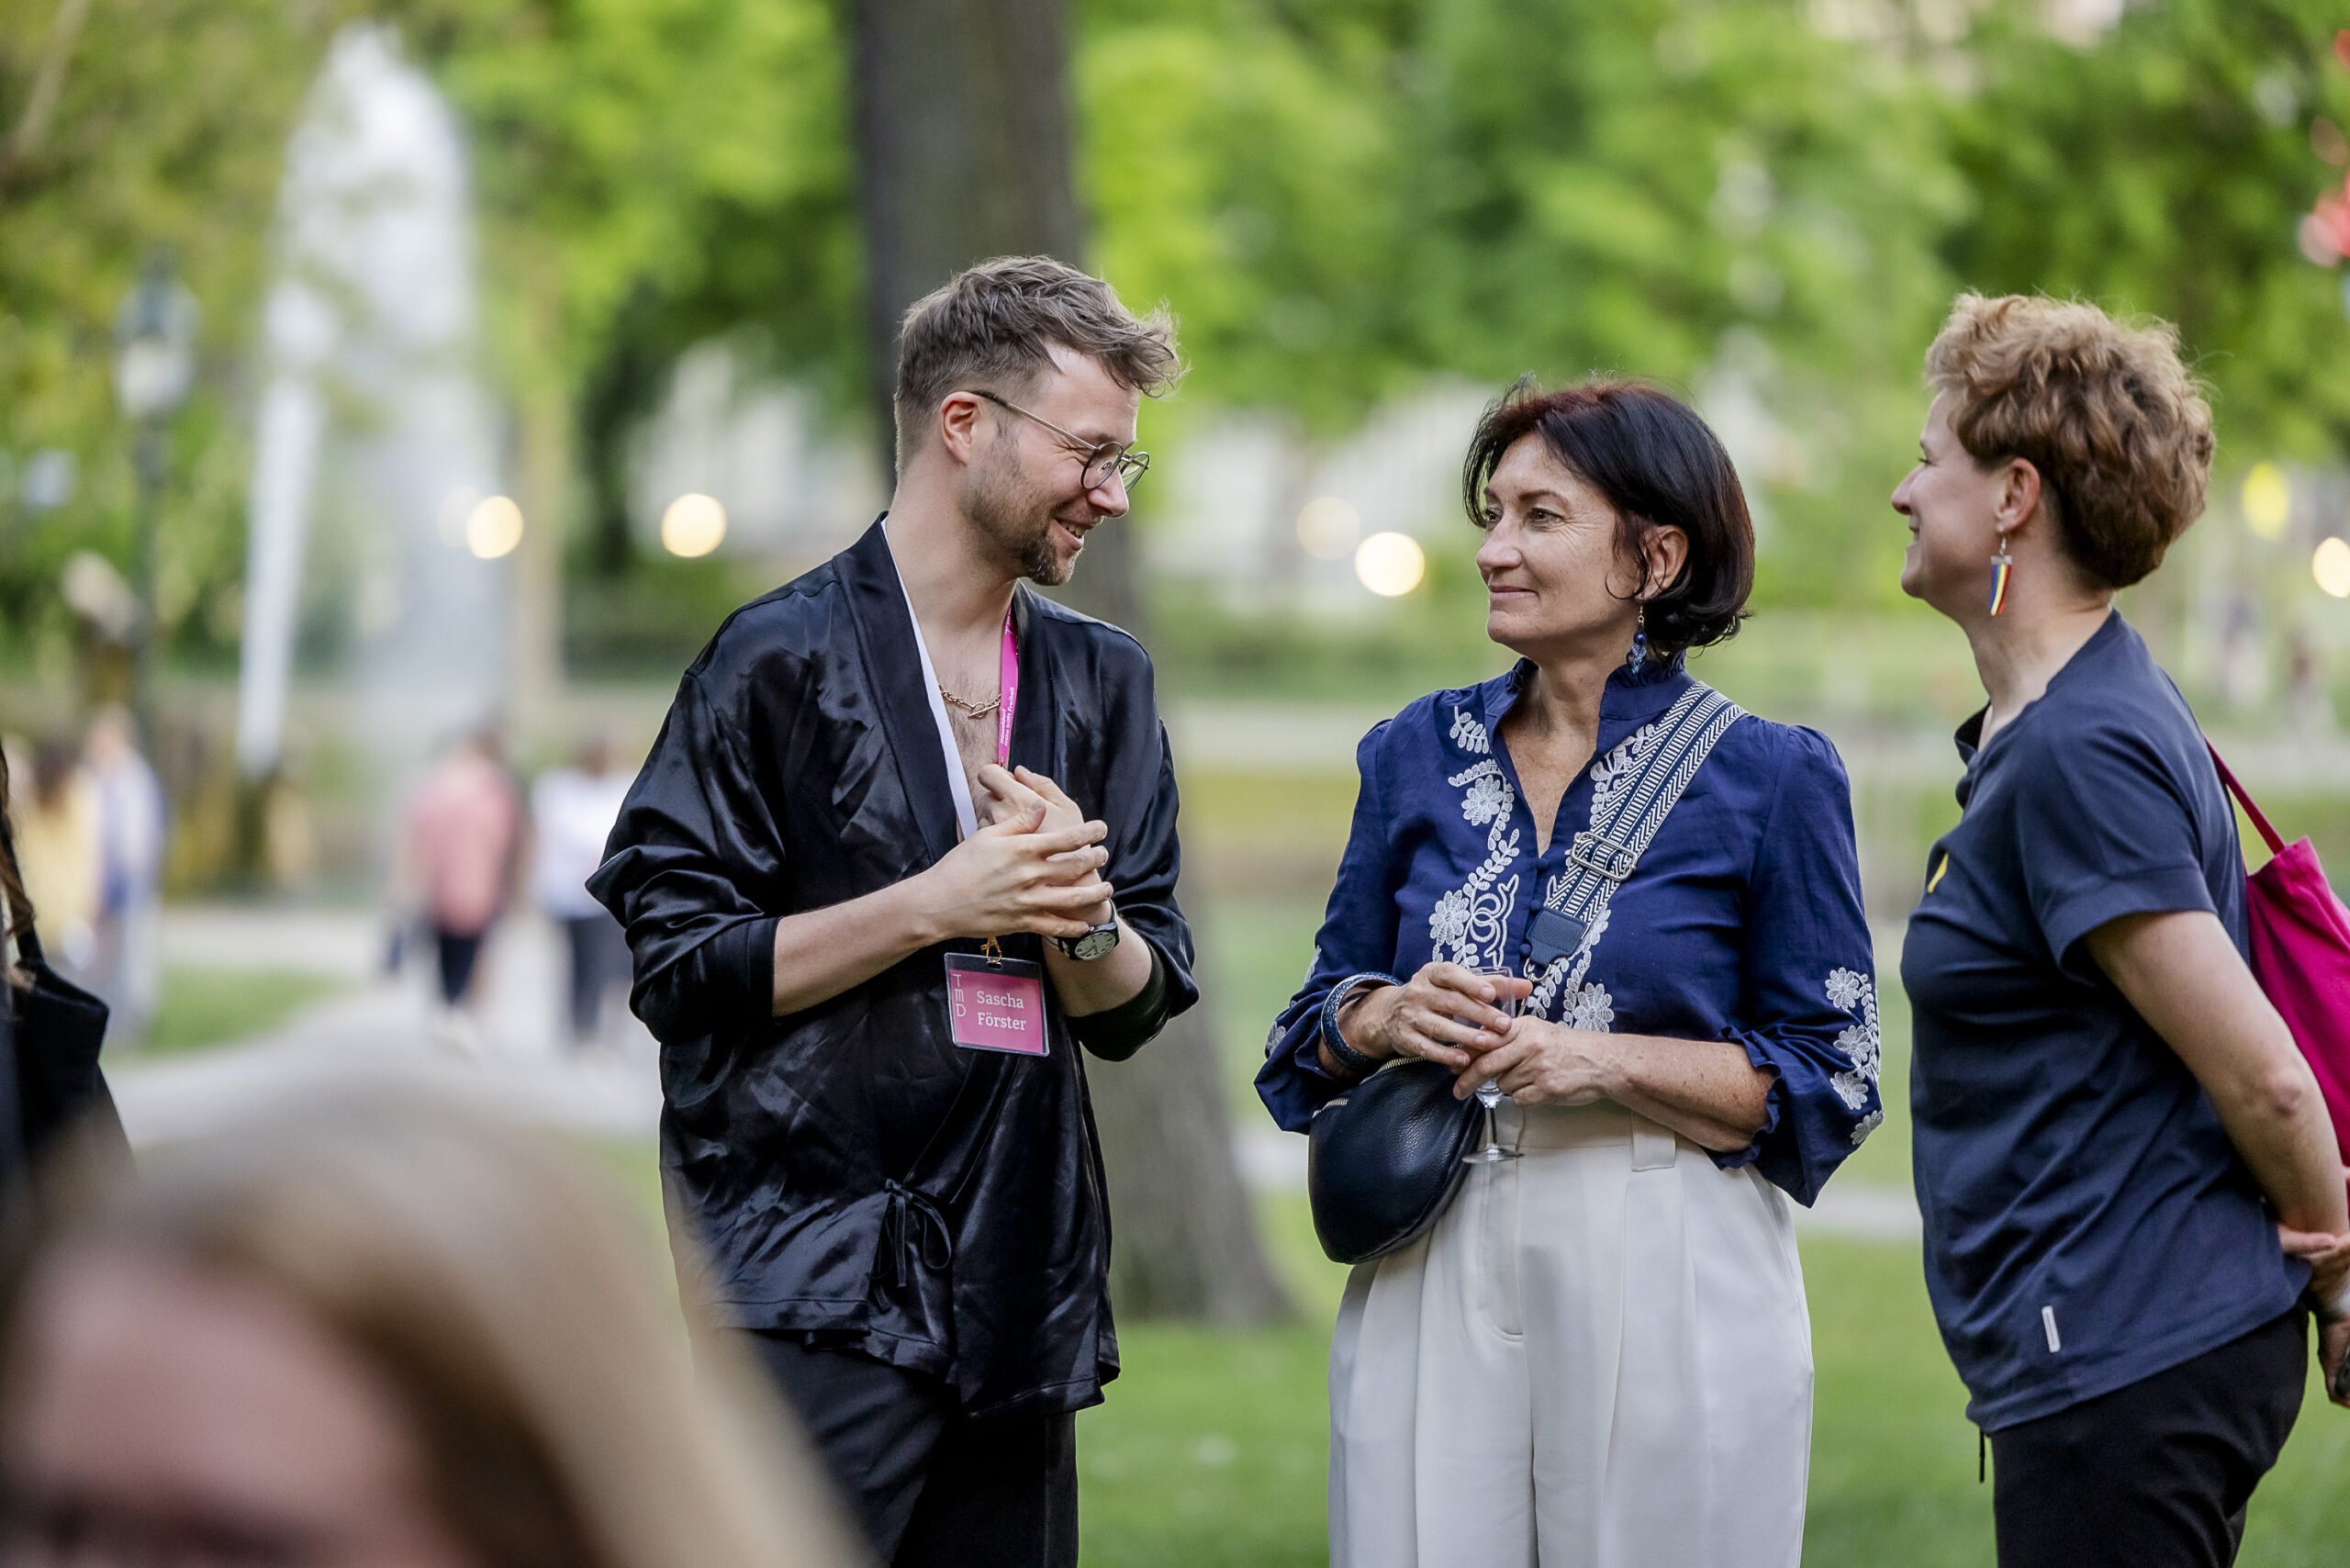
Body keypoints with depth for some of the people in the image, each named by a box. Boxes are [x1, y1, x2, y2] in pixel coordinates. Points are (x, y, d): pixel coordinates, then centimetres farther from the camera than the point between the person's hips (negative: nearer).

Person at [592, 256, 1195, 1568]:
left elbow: (1136, 1008, 14)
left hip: (1026, 1297, 6)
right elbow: (677, 965, -9)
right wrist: (937, 903, -14)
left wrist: (1079, 916, -8)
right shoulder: (784, 660, -4)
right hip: (815, 1294, -6)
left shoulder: (1103, 681, 15)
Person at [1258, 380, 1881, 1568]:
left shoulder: (1772, 778, -2)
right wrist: (1389, 1018, -6)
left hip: (1666, 1288, -3)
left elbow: (1829, 1086, -3)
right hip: (1435, 1279, 3)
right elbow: (1309, 1044, 16)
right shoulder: (1419, 755, 10)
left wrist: (1610, 1062, -15)